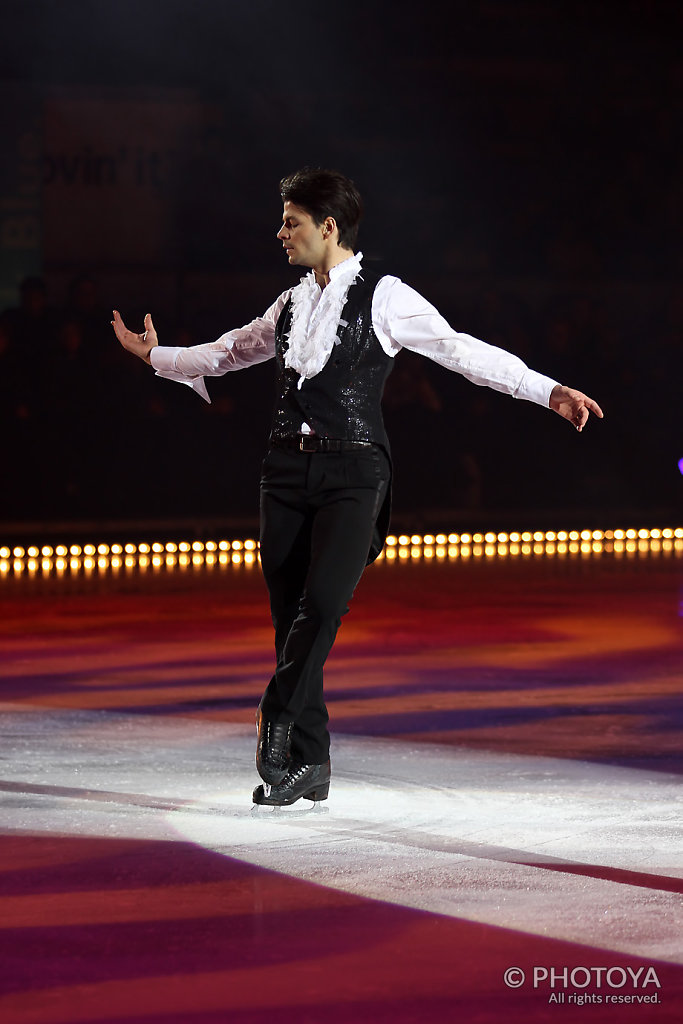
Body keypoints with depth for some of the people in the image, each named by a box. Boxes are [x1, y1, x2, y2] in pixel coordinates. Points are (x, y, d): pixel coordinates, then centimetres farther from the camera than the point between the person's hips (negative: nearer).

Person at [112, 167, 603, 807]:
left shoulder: (383, 298, -3)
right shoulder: (291, 304, 15)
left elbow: (460, 350, -7)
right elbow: (229, 352, 31)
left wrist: (550, 391, -14)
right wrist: (155, 355, 42)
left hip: (353, 471, -5)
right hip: (288, 467, 5)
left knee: (323, 603, -22)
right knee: (290, 615, 2)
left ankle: (279, 719, -6)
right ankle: (308, 765, 8)